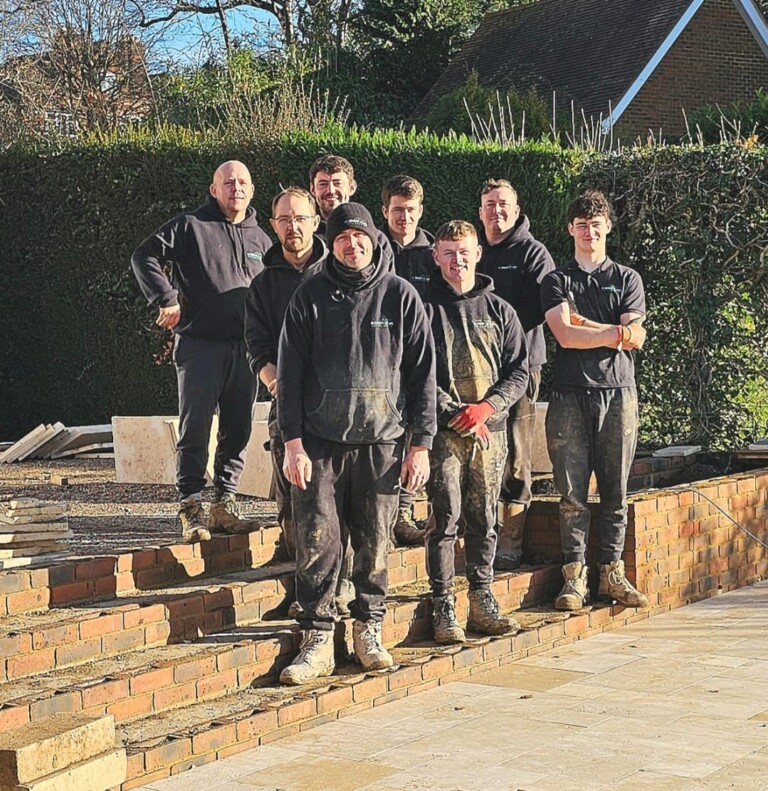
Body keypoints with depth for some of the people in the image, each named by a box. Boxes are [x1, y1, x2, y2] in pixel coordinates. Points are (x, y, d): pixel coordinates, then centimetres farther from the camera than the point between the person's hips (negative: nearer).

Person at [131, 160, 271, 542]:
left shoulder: (260, 239, 17)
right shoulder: (190, 227, 1)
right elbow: (144, 256, -4)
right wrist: (166, 300, -12)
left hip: (245, 348, 5)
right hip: (199, 344, -5)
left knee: (237, 430, 8)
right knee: (195, 428, -6)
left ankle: (224, 504, 16)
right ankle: (190, 507, -3)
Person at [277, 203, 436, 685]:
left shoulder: (400, 295, 5)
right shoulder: (311, 297, 6)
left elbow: (423, 372, 6)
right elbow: (291, 372, 4)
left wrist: (421, 444, 0)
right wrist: (293, 441, -5)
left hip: (382, 441, 0)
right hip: (321, 441, 0)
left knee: (376, 544, 2)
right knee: (317, 541, -6)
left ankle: (369, 630, 18)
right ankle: (318, 640, 1)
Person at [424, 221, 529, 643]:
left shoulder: (499, 310, 12)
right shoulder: (425, 309, 2)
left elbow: (519, 371, 8)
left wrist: (488, 407, -8)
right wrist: (455, 414, -11)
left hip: (491, 430, 3)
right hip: (443, 431, -3)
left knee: (485, 519, 7)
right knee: (445, 518, -4)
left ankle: (482, 600, 16)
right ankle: (443, 605, 2)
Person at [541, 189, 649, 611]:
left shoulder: (627, 279, 13)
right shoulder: (556, 281, 11)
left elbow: (636, 338, -1)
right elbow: (565, 335, -6)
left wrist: (584, 325, -8)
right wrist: (614, 331, -9)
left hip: (617, 392, 1)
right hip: (570, 394, -1)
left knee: (615, 492, 3)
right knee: (572, 493, -3)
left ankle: (612, 573, 9)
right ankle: (574, 576, 1)